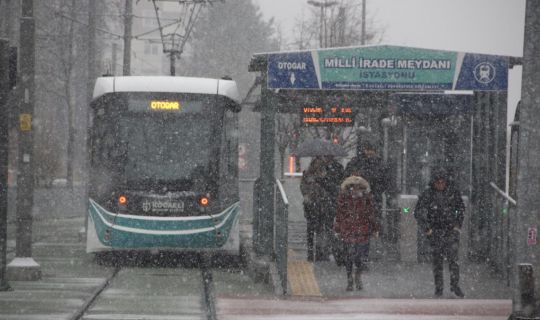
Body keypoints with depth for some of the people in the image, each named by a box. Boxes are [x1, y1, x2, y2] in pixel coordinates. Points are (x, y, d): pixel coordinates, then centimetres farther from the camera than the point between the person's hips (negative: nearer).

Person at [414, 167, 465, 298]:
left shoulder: (453, 192, 0)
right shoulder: (427, 194, -6)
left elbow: (461, 208, 15)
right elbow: (418, 212, 0)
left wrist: (458, 224, 7)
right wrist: (426, 229, -4)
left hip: (451, 230, 1)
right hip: (435, 232, 0)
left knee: (453, 257, -11)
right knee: (437, 260, 2)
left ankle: (455, 285, -3)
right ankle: (438, 288, 10)